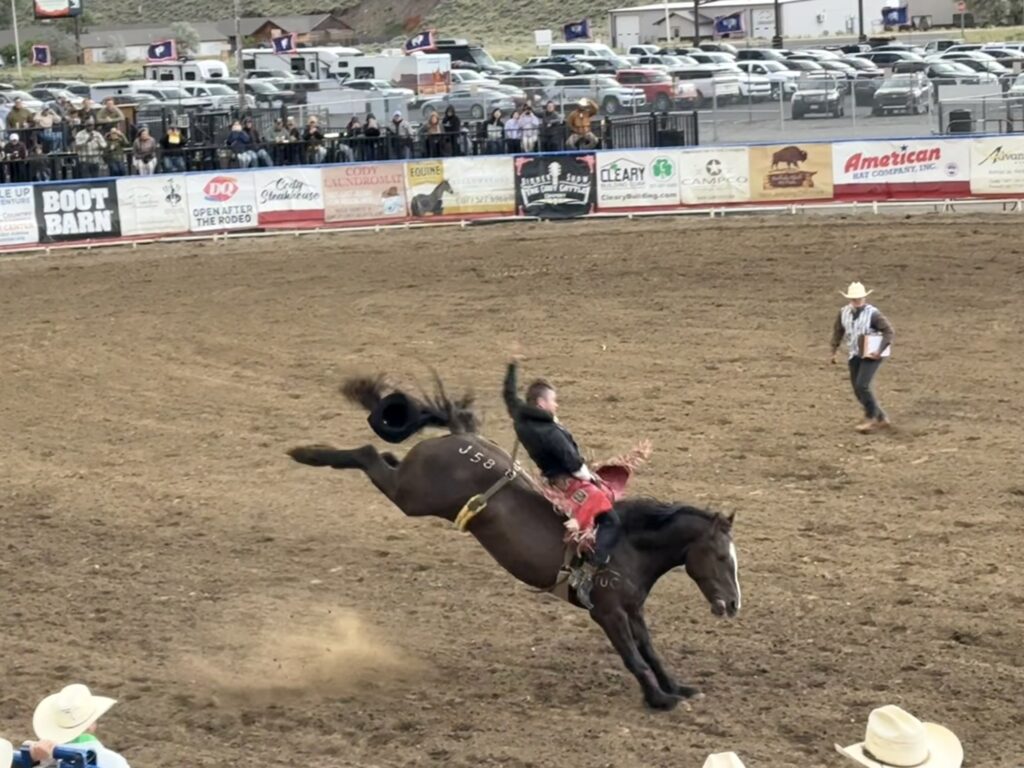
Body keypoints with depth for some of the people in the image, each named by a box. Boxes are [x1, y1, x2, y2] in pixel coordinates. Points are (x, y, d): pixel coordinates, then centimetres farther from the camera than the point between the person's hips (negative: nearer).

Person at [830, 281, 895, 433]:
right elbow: (838, 330, 13)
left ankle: (871, 418, -2)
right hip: (854, 356, 6)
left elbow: (888, 331, -18)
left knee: (862, 386, -20)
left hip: (871, 355, -6)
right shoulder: (844, 313, -2)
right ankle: (881, 419, 20)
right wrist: (834, 351, 11)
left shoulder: (873, 314, -18)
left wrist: (880, 351, -26)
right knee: (858, 392, 7)